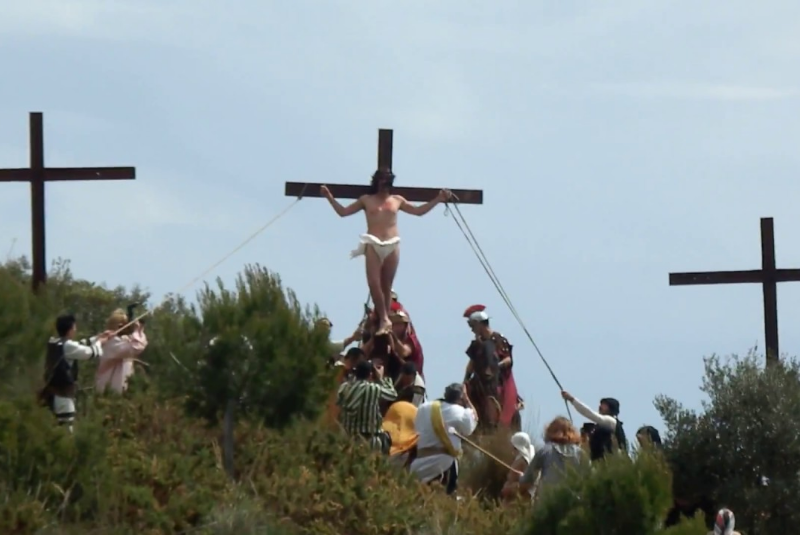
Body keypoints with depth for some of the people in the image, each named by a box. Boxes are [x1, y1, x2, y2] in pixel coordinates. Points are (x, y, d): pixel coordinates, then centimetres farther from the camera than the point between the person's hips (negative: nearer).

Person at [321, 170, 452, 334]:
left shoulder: (397, 200, 17)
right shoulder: (366, 200, 13)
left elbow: (418, 211, 23)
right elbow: (343, 212, 15)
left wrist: (438, 199, 18)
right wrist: (330, 198, 5)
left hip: (392, 246, 1)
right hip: (373, 245, -1)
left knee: (387, 286, 3)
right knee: (374, 284, -15)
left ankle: (385, 320, 8)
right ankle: (384, 320, -10)